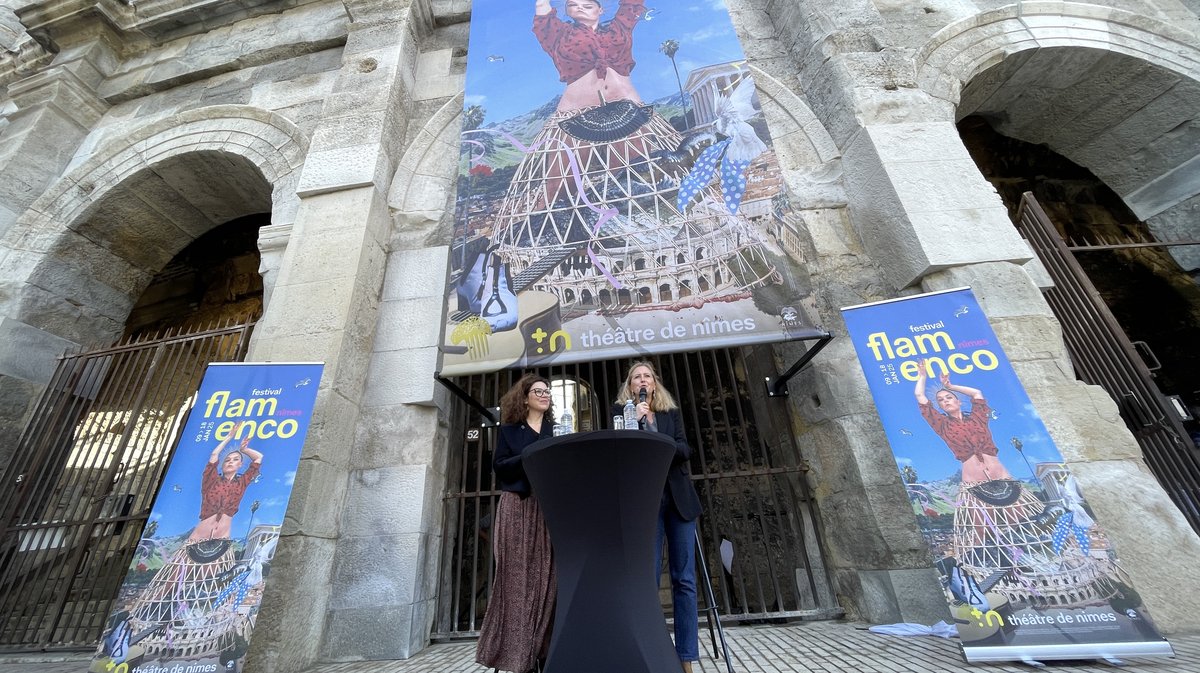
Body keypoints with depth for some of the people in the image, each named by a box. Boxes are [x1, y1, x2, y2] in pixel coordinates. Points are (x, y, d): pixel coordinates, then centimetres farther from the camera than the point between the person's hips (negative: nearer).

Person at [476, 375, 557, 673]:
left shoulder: (555, 430, 16)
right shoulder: (510, 429, 9)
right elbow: (499, 465, -1)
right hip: (517, 506, -2)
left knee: (544, 576, 1)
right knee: (517, 576, -4)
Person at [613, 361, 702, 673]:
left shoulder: (672, 412, 12)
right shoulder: (621, 410, 7)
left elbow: (685, 449, 1)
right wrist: (634, 420, -15)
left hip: (678, 497, 3)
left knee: (684, 579, 3)